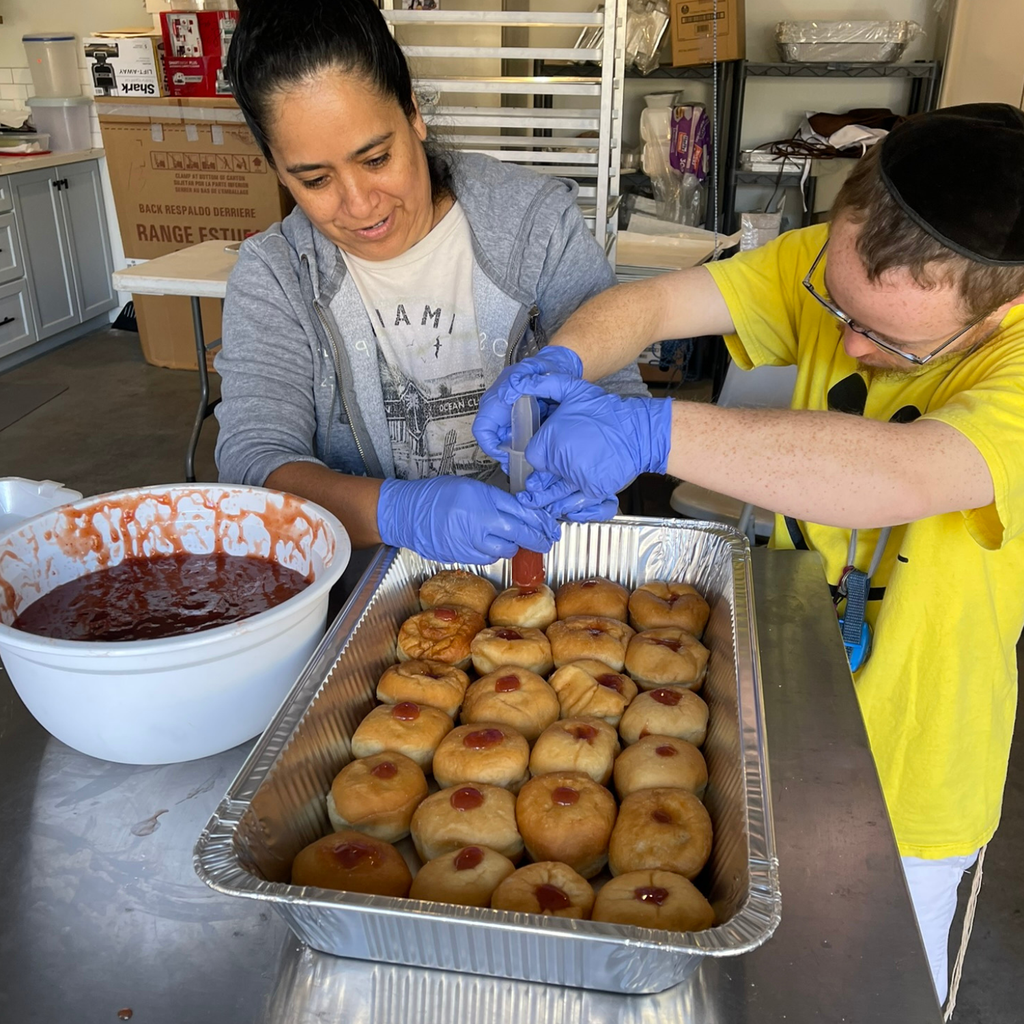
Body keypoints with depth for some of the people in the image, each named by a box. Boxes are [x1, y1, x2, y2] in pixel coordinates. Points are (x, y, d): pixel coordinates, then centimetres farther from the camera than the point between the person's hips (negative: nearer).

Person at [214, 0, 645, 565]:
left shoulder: (534, 217, -4)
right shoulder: (269, 277, -3)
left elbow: (618, 393, -4)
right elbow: (254, 461, -13)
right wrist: (399, 511, -32)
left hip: (542, 548, 1)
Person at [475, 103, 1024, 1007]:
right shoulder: (834, 260, -11)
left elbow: (904, 474, -46)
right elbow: (655, 302, -17)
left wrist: (654, 431, -52)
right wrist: (560, 365, -37)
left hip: (905, 775, -3)